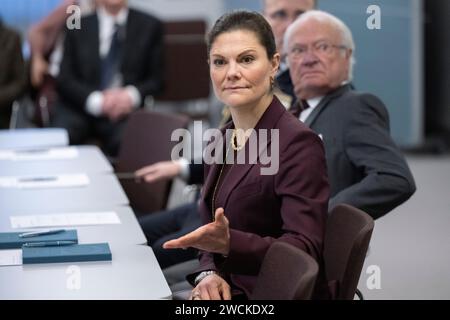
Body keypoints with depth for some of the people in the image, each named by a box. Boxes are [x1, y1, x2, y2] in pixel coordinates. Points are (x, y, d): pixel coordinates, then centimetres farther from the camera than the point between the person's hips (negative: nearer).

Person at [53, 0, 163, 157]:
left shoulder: (149, 26, 10)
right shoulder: (78, 27, 9)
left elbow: (156, 79, 9)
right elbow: (65, 79, 4)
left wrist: (131, 95, -13)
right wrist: (96, 100, -15)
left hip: (123, 110, 0)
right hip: (79, 109, 1)